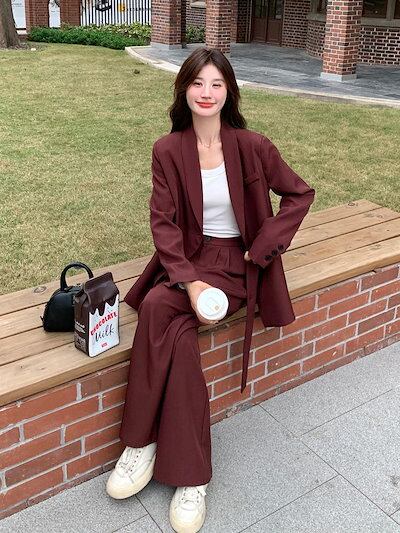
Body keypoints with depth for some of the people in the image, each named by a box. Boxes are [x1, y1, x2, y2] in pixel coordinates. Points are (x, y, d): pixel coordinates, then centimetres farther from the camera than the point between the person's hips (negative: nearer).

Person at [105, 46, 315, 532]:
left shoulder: (252, 146, -7)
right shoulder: (168, 150, -3)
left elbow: (300, 194, 2)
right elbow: (163, 222, -6)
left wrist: (262, 249, -7)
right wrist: (190, 282, -20)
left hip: (236, 260, -2)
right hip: (188, 256, 2)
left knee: (159, 309, -28)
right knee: (177, 329, -29)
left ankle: (145, 444, -14)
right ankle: (189, 474, -17)